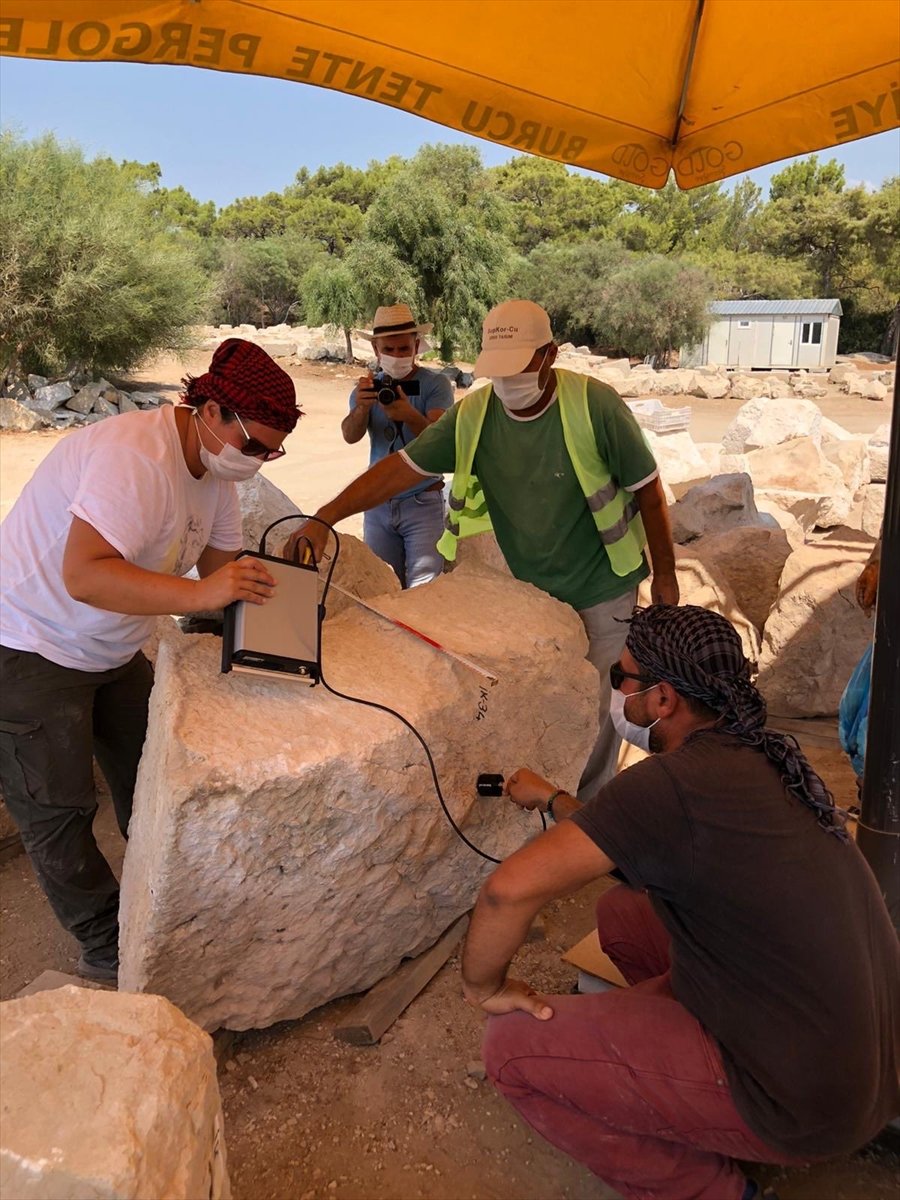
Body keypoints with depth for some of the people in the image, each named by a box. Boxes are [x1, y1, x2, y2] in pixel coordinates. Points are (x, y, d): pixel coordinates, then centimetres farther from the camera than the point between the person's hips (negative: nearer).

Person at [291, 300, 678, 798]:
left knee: (595, 707, 7)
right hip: (524, 589, 3)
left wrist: (665, 576, -5)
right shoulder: (473, 414, -9)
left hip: (600, 593, -3)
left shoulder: (594, 405, -19)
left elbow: (647, 489, -11)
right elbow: (403, 466, -11)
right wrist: (324, 518, -21)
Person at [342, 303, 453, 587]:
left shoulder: (436, 384, -5)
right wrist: (361, 407, -34)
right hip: (378, 503, 3)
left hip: (423, 501, -3)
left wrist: (411, 416, -40)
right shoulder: (368, 387, 5)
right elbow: (350, 435, -12)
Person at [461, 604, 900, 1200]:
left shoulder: (674, 782, -26)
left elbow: (508, 890, -29)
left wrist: (483, 986, -10)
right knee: (622, 912, 17)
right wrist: (552, 799, 28)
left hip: (805, 1106, -8)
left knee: (514, 1046, -8)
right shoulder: (760, 757, 1)